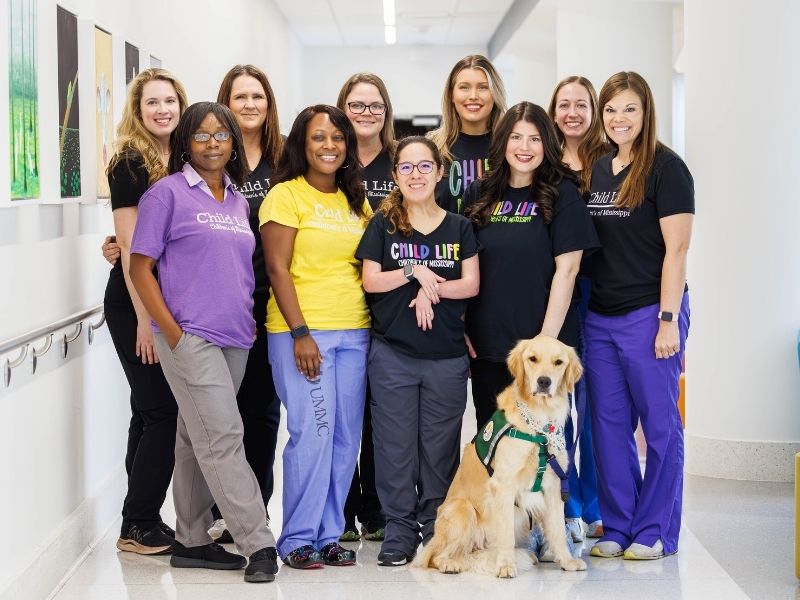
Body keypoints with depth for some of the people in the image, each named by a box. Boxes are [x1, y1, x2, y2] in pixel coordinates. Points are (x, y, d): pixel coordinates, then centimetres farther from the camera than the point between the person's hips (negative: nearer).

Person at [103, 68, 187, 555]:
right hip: (136, 304, -7)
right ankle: (139, 525, 6)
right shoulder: (130, 164, -10)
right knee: (160, 409, -5)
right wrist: (145, 319, -16)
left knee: (154, 411, 11)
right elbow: (131, 248, -13)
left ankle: (143, 522, 20)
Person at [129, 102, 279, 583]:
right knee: (224, 438, -10)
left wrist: (251, 322, 12)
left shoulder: (238, 200, 15)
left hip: (235, 338, 6)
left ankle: (192, 541, 19)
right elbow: (141, 267, -5)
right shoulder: (168, 193, -3)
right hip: (190, 337, -6)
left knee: (198, 441, 12)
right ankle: (259, 544, -7)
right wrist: (172, 333, -11)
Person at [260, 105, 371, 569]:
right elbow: (278, 269, -8)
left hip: (355, 332, 6)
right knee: (312, 432, -9)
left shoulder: (356, 200, 15)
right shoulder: (286, 195, -3)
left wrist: (378, 325, 10)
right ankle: (298, 538, 3)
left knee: (346, 436, 5)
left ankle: (329, 534, 15)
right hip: (301, 330, -6)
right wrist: (300, 333, -15)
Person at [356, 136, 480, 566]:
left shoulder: (459, 227, 8)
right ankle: (399, 530, 9)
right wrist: (415, 273, -12)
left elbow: (471, 285, 1)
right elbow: (370, 281, -1)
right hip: (391, 353, -1)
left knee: (440, 445, 5)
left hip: (448, 355, 1)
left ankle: (436, 528, 15)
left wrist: (431, 290, -13)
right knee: (395, 443, 1)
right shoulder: (382, 224, 5)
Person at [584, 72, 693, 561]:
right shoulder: (598, 171, 12)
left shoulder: (666, 168, -7)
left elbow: (677, 249, -11)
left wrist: (668, 320, -16)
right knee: (609, 424, 10)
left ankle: (656, 532, 11)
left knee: (659, 423, 2)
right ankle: (618, 527, 20)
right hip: (600, 318, 6)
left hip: (648, 314, -6)